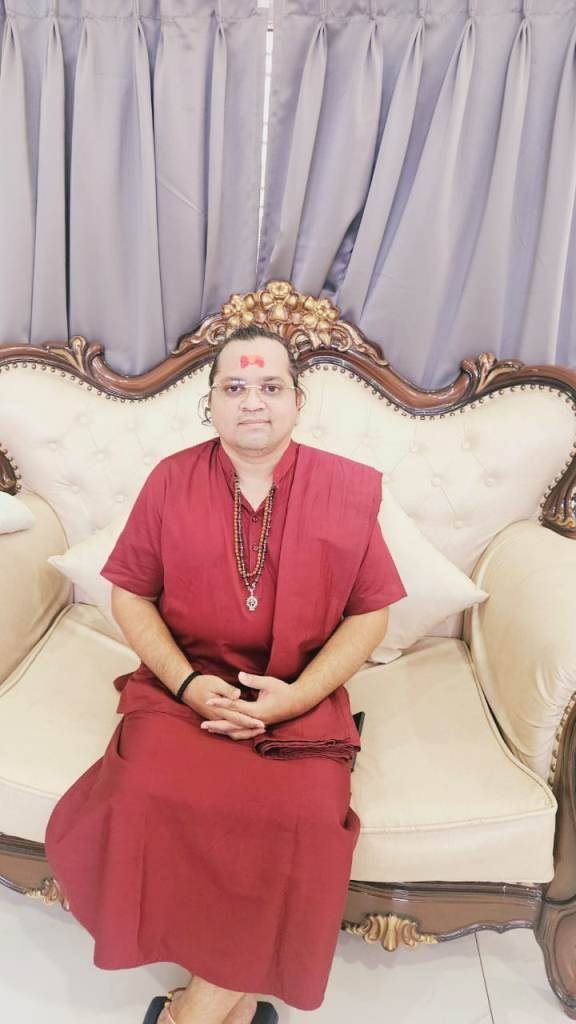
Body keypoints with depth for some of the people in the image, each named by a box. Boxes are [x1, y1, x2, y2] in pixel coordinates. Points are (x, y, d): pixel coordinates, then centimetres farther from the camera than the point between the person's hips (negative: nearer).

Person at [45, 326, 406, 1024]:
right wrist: (185, 682, -10)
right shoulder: (171, 480, 3)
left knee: (303, 821, -27)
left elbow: (370, 614, 2)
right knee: (148, 800, -26)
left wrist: (298, 695, -12)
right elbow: (130, 594, 5)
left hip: (301, 697, 0)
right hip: (185, 686, 1)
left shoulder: (348, 489, 0)